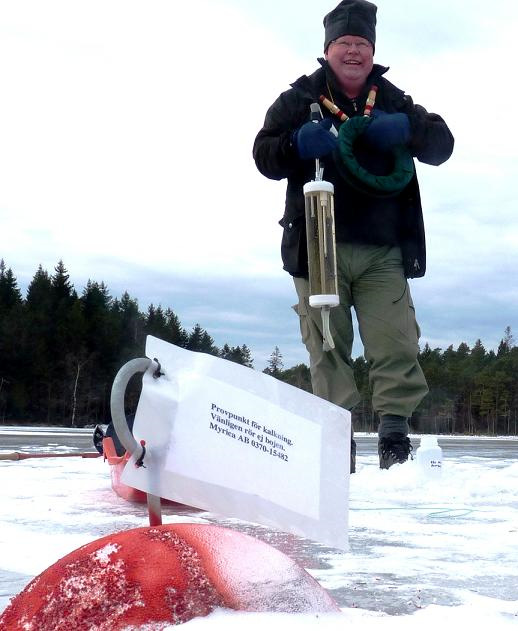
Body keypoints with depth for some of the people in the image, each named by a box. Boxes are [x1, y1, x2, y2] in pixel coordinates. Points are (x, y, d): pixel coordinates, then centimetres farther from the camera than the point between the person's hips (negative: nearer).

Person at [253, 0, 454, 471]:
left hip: (383, 252, 2)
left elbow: (442, 145, 9)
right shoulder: (300, 99, 9)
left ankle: (395, 431, 0)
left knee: (396, 344, -7)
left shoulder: (393, 100, 16)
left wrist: (408, 129, -12)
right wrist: (297, 144, -20)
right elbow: (264, 156, 2)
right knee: (327, 345, -1)